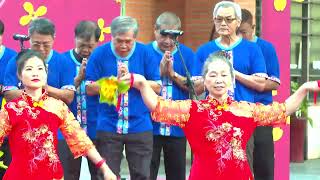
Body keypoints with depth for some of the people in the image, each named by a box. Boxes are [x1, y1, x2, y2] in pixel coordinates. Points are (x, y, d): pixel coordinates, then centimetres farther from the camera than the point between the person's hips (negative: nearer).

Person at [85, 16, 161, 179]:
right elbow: (90, 88, -4)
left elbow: (156, 87, -3)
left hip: (140, 127, 0)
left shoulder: (145, 53, -3)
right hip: (108, 127, 0)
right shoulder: (99, 54, -4)